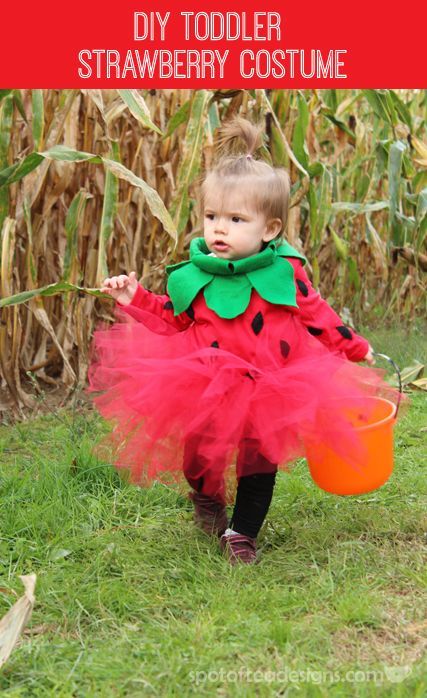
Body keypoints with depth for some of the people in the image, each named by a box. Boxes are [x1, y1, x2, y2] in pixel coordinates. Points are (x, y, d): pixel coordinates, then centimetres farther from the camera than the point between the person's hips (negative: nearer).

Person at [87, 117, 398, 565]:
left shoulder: (285, 272, -8)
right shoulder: (193, 277, -6)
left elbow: (317, 316, 5)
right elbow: (173, 321, 7)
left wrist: (354, 348, 12)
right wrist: (136, 299, -3)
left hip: (270, 392, 0)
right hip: (205, 390, 0)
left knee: (260, 462, 12)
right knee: (199, 456, 8)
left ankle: (242, 532, 32)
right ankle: (206, 498, 42)